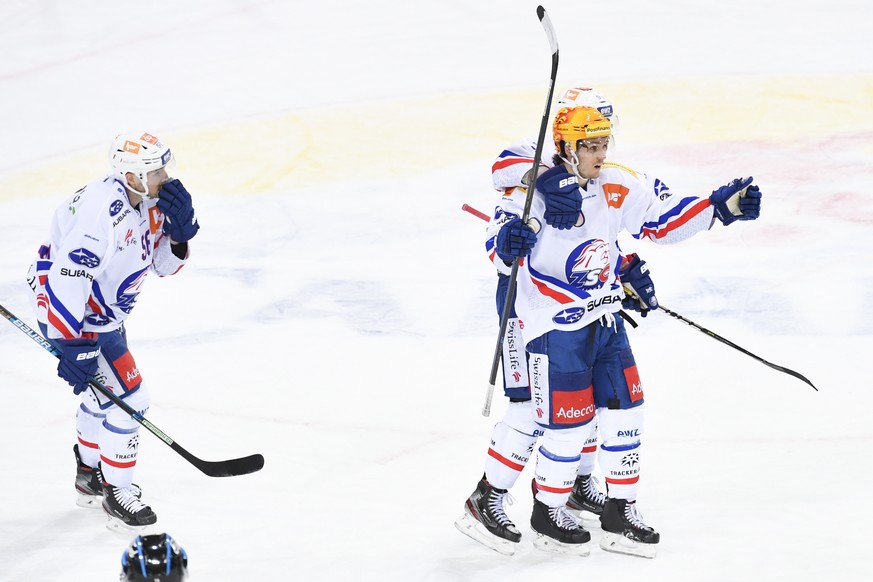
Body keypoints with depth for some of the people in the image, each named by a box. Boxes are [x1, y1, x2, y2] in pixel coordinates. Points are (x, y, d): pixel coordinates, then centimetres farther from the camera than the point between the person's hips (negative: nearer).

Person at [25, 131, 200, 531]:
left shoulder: (149, 202, -3)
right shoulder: (106, 210, -32)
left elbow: (163, 263, 6)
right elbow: (69, 274, -35)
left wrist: (179, 232, -16)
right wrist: (71, 343, -33)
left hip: (103, 308, 10)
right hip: (68, 309, -10)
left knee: (103, 390, 26)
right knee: (127, 397, -8)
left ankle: (89, 476, 46)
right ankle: (118, 494, 6)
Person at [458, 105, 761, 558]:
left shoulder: (619, 186, -1)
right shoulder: (536, 191, -18)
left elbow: (664, 220, 7)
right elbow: (498, 240, -20)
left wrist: (721, 207, -3)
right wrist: (509, 239, -44)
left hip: (605, 320, 7)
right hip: (554, 326, -6)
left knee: (624, 411, 7)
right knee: (568, 424, -3)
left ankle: (619, 516, 19)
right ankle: (547, 516, 19)